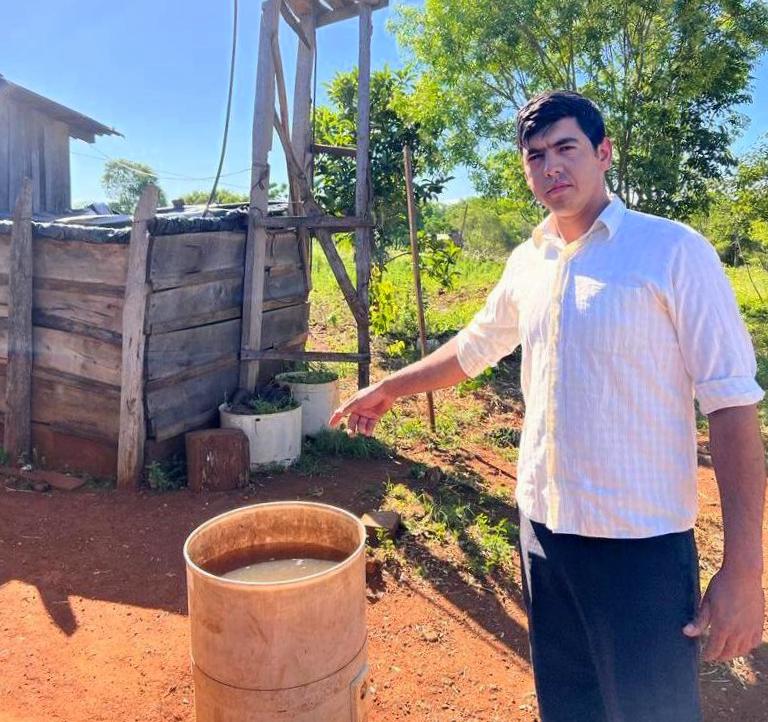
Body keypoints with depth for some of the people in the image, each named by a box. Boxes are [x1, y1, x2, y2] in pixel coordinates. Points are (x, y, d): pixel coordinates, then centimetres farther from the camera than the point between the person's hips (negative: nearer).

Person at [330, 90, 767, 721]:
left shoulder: (673, 252, -11)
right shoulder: (527, 264, 6)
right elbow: (473, 349, 21)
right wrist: (389, 388, 28)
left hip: (642, 542, -5)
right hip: (543, 527, 6)